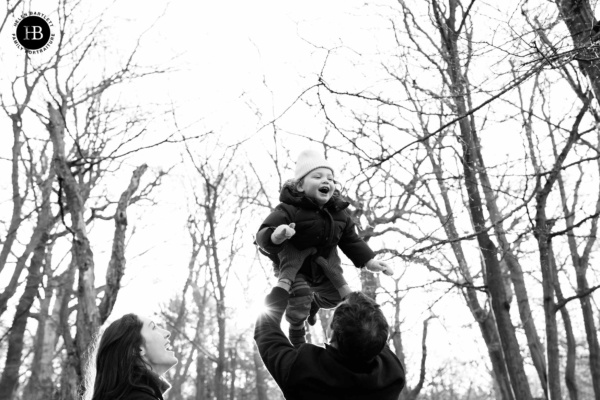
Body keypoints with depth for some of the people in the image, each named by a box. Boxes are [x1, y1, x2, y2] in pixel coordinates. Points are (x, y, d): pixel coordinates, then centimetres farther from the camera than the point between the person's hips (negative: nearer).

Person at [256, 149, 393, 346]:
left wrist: (369, 261, -6)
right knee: (299, 297, -23)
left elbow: (350, 239, 3)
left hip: (325, 266, 6)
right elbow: (263, 234, -34)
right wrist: (275, 236, -57)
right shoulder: (289, 210, -28)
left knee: (338, 296, 13)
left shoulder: (339, 212, -9)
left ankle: (314, 303, 50)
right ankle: (296, 330, 14)